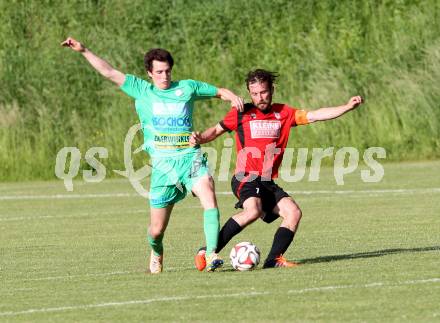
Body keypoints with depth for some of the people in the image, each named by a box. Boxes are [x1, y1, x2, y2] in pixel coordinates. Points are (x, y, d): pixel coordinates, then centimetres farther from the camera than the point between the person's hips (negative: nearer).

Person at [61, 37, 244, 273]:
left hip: (191, 157, 0)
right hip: (162, 163, 0)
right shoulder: (141, 90, 12)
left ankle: (212, 254, -32)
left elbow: (219, 92, 21)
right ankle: (156, 253, 35)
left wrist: (232, 97, -1)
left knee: (208, 196, -30)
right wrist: (84, 51, 9)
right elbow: (110, 73, 13)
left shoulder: (187, 87, 12)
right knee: (156, 230, 1)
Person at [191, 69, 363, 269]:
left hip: (268, 183, 6)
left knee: (293, 212, -11)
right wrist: (199, 139, -11)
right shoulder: (242, 113, 2)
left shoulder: (283, 113, 11)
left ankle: (273, 260, -6)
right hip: (246, 179, -6)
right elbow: (216, 130, 10)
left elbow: (315, 115, 9)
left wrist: (348, 107, 1)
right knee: (253, 211, -31)